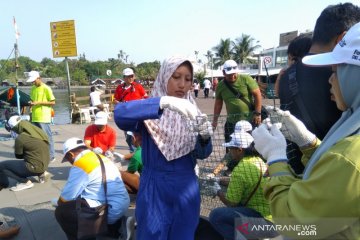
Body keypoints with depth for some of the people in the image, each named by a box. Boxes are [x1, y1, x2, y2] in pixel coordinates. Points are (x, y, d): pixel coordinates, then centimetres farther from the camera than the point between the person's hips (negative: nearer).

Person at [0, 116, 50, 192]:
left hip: (34, 167, -8)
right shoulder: (39, 132, 3)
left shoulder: (20, 138, -17)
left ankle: (25, 182, -1)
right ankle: (41, 173, 16)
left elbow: (18, 156, -1)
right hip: (44, 164, 8)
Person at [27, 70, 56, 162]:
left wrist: (39, 102, -16)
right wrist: (31, 103, 2)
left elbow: (53, 102, -9)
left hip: (44, 117, -7)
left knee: (47, 136, -2)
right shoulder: (33, 88, 14)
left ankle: (51, 156, 5)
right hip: (35, 117, 7)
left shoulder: (46, 88, -8)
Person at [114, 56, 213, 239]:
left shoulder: (191, 112, 2)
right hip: (154, 187, -3)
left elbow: (201, 154, 0)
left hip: (186, 188, 4)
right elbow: (120, 114, -32)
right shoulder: (150, 110, -10)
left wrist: (205, 137, -22)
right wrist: (164, 102, -42)